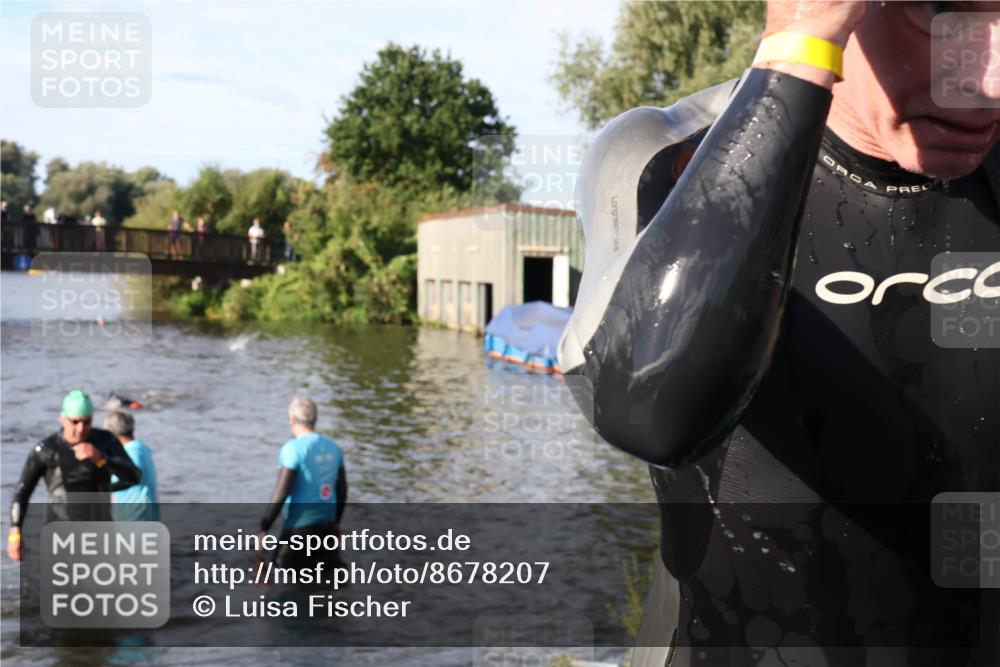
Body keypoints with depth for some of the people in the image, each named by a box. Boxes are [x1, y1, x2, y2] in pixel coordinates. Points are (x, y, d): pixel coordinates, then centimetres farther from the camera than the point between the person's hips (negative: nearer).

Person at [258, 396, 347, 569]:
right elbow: (342, 490, 14)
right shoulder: (333, 448, 7)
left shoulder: (293, 449, -14)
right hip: (327, 523, 7)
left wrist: (263, 529, -11)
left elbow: (280, 494, -18)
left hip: (301, 525, -7)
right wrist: (336, 521, 28)